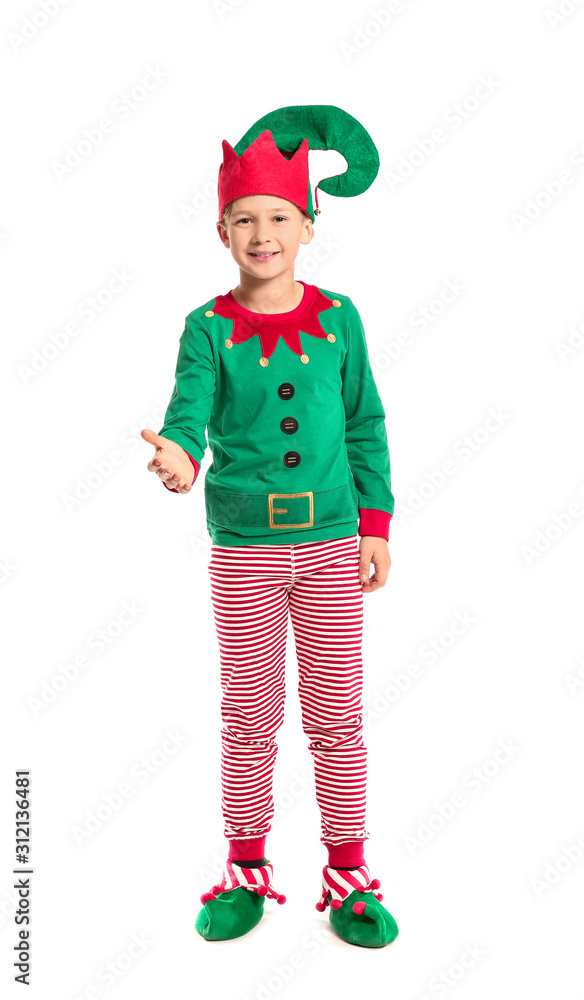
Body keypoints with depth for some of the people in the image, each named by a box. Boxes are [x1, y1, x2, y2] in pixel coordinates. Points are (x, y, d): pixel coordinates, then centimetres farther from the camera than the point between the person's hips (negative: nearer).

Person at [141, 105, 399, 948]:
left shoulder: (338, 318, 2)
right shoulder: (208, 327, -1)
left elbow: (367, 425, 6)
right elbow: (189, 414, -12)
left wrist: (375, 523, 2)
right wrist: (179, 458, -35)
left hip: (331, 543, 1)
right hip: (243, 548, 0)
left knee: (338, 719, 9)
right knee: (249, 720, 11)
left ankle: (348, 879, 27)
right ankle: (247, 872, 30)